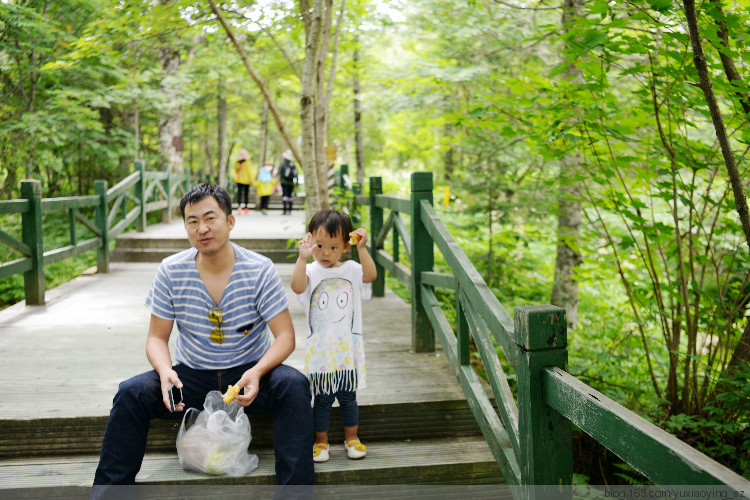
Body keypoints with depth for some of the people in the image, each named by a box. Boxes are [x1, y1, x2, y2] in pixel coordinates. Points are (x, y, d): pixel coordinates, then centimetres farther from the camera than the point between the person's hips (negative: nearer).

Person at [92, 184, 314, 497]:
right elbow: (157, 337, 1)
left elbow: (285, 336, -11)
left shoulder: (259, 270, -11)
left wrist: (257, 372, -31)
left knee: (294, 385, -31)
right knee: (131, 393, -22)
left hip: (248, 376, -1)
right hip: (192, 375, 2)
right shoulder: (171, 271, -5)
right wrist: (165, 371, -23)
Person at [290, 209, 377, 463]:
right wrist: (303, 258, -33)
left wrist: (362, 249, -24)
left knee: (348, 396, 14)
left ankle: (352, 438, 30)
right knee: (322, 399, 8)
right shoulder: (311, 271, -5)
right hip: (320, 349, -1)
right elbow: (297, 287, -24)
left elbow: (371, 275, -16)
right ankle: (321, 442, 23)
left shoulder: (351, 270, 2)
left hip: (347, 347, 1)